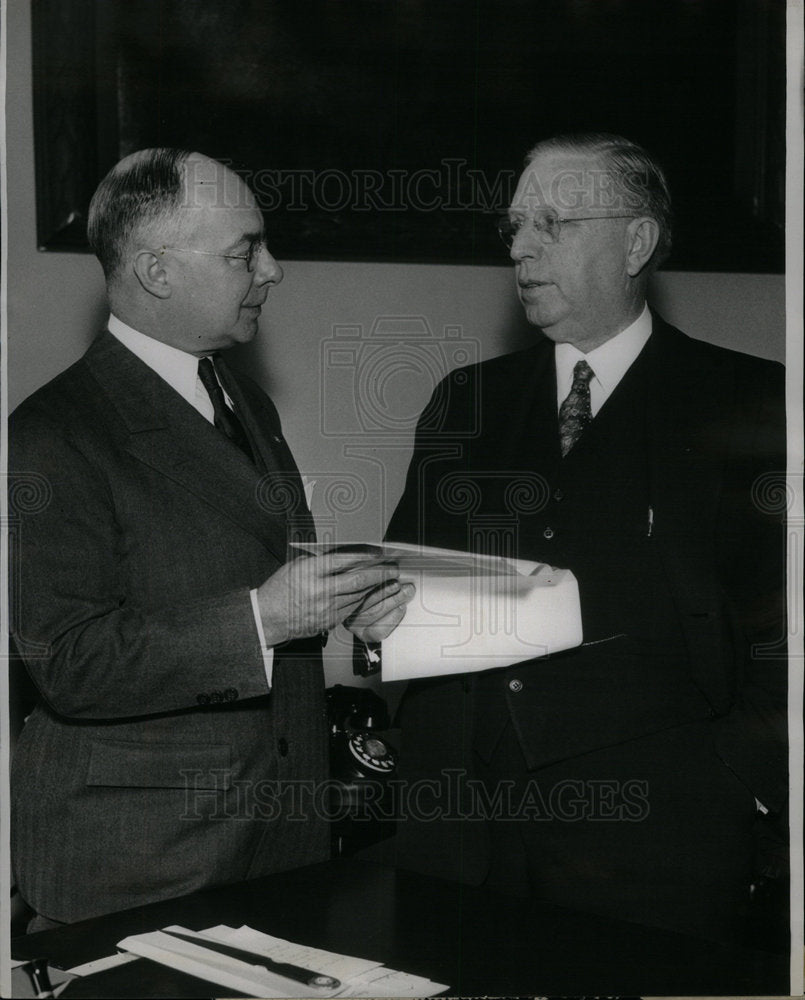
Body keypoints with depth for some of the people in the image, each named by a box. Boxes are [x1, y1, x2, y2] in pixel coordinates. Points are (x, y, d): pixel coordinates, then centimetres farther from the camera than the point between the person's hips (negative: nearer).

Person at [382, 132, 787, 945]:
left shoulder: (749, 404, 1)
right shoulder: (464, 402, 14)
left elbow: (780, 620, -3)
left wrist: (748, 779, -10)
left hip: (649, 831, -3)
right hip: (457, 813, 4)